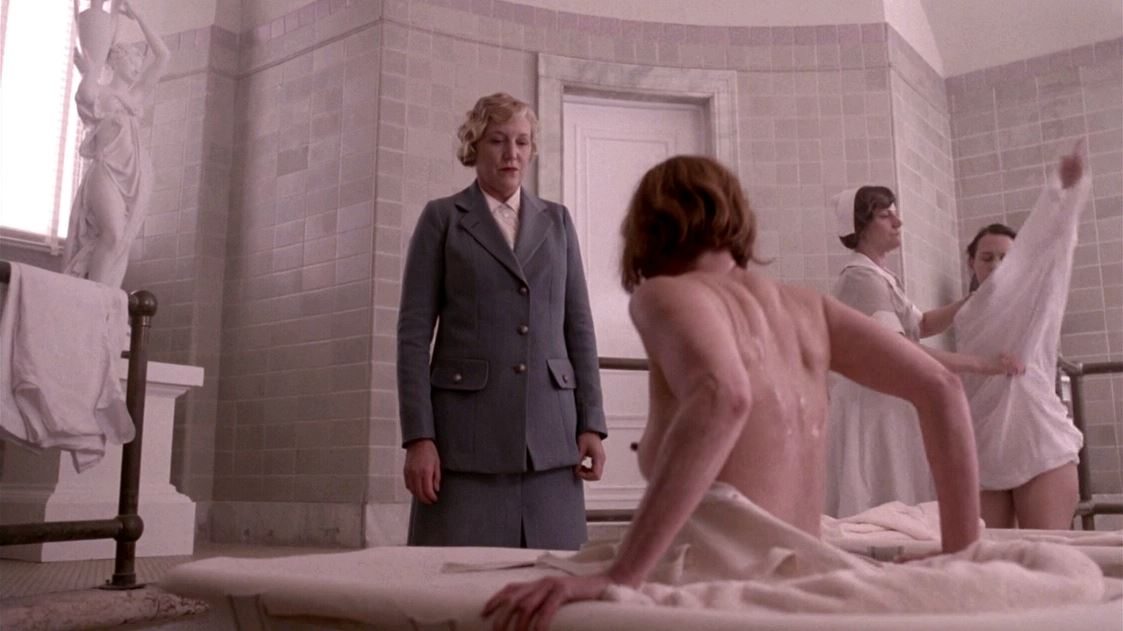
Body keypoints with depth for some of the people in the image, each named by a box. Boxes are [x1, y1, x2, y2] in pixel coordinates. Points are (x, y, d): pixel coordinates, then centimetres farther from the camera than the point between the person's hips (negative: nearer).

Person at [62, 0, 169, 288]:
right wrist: (91, 70, 3)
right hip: (107, 169, -4)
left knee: (120, 244, -5)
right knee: (113, 235, -24)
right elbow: (87, 96, -14)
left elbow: (163, 55, 14)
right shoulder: (100, 90, 13)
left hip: (136, 174, 4)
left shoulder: (138, 93, 22)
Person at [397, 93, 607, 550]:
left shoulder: (557, 220, 15)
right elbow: (413, 332, 0)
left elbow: (579, 326, 12)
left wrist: (591, 424, 4)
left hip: (551, 435, 3)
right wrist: (418, 437, -8)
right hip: (467, 432, -2)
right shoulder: (442, 218, 6)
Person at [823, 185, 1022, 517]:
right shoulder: (860, 278, -16)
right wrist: (982, 364, -23)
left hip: (889, 407, 10)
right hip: (873, 407, -10)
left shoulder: (880, 277, 17)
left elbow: (921, 325, 24)